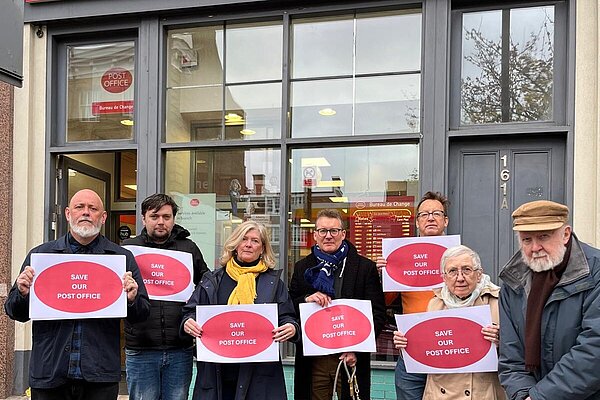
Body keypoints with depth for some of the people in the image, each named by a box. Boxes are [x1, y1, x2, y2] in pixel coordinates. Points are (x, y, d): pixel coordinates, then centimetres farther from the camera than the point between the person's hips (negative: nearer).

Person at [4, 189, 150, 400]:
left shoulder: (123, 258, 5)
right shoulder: (40, 254, 8)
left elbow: (142, 315, 6)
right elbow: (15, 312, 10)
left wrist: (132, 300, -14)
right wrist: (22, 294, -10)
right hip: (48, 373, 1)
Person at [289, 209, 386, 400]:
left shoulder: (365, 267, 0)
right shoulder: (303, 267, 9)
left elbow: (378, 314, -2)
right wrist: (306, 299, -10)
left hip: (351, 358, -2)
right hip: (313, 360, 2)